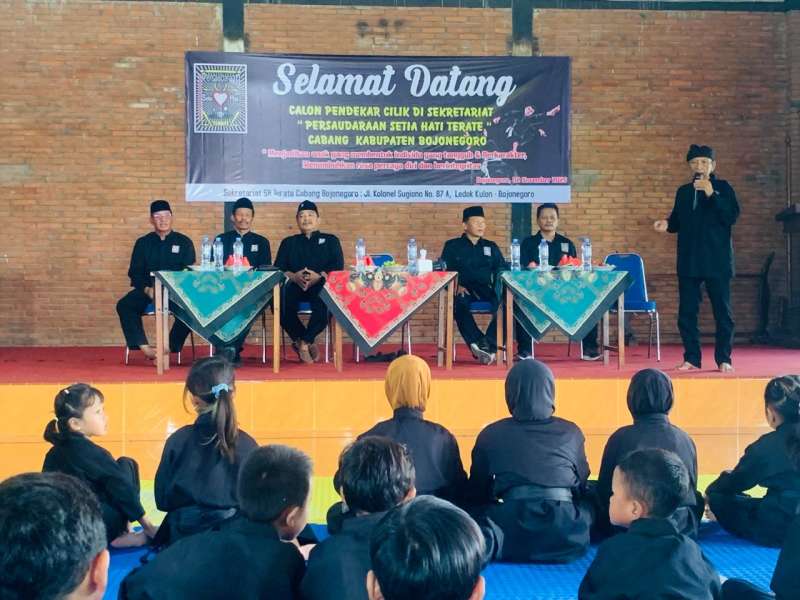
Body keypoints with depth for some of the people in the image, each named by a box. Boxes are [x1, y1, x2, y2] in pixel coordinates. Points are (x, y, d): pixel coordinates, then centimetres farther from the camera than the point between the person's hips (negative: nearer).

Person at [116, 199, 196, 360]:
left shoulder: (184, 242, 9)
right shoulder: (143, 243, 14)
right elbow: (135, 273, 9)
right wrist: (147, 289, -11)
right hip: (148, 290, 2)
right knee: (124, 305, -26)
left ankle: (170, 348, -28)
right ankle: (145, 348, -29)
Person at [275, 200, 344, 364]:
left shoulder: (330, 240, 23)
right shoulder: (288, 243, 28)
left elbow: (338, 267, 7)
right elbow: (278, 268, 12)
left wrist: (319, 276, -13)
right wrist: (293, 276, -11)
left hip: (320, 286, -2)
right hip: (295, 286, 2)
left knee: (325, 304, -38)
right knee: (281, 303, -34)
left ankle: (302, 342, -18)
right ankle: (309, 343, -17)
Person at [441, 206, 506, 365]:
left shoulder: (491, 247, 24)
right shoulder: (452, 246, 16)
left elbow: (502, 270, 16)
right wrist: (456, 286, -12)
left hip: (486, 291, 2)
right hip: (463, 290, -2)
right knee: (460, 303, -39)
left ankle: (488, 344, -35)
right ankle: (478, 343, -42)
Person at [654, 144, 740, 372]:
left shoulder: (723, 188, 1)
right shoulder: (683, 192, 13)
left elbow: (732, 216, -12)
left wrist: (711, 194, -20)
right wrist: (667, 225, -2)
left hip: (717, 261, -4)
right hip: (689, 261, 4)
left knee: (722, 311, -1)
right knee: (686, 312, 3)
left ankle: (724, 359, 6)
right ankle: (691, 358, 11)